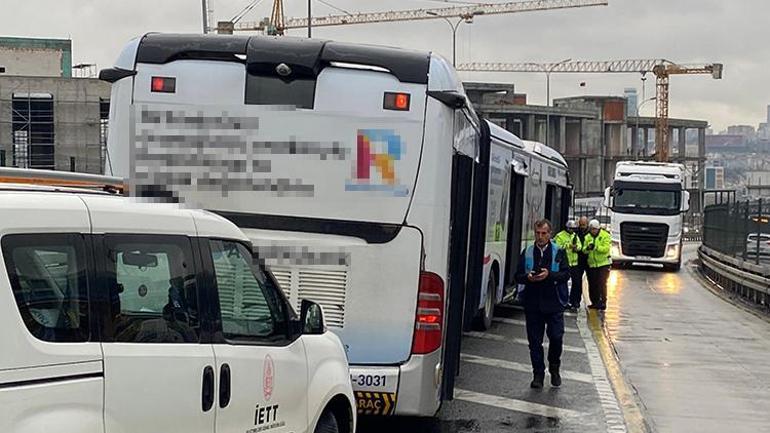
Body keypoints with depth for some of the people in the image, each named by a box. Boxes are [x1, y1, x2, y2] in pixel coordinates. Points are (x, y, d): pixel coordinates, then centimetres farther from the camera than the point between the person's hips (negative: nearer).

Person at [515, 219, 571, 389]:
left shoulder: (559, 252, 2)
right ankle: (538, 374, 12)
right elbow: (518, 276, 8)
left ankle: (554, 369, 21)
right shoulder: (527, 252, 8)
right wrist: (528, 277, -14)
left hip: (554, 303, -2)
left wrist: (549, 275, -20)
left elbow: (566, 274, -4)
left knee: (556, 337, -4)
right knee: (534, 341, 3)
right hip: (532, 303, 2)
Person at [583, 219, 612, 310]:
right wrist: (587, 248, -19)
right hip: (592, 264, 5)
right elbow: (584, 249, 4)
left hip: (603, 264, -5)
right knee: (592, 285, 8)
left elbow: (606, 248, -17)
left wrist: (595, 247, -29)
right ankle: (595, 302, 18)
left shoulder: (605, 236, -6)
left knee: (602, 284, -10)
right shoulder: (588, 237, 9)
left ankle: (603, 302, -6)